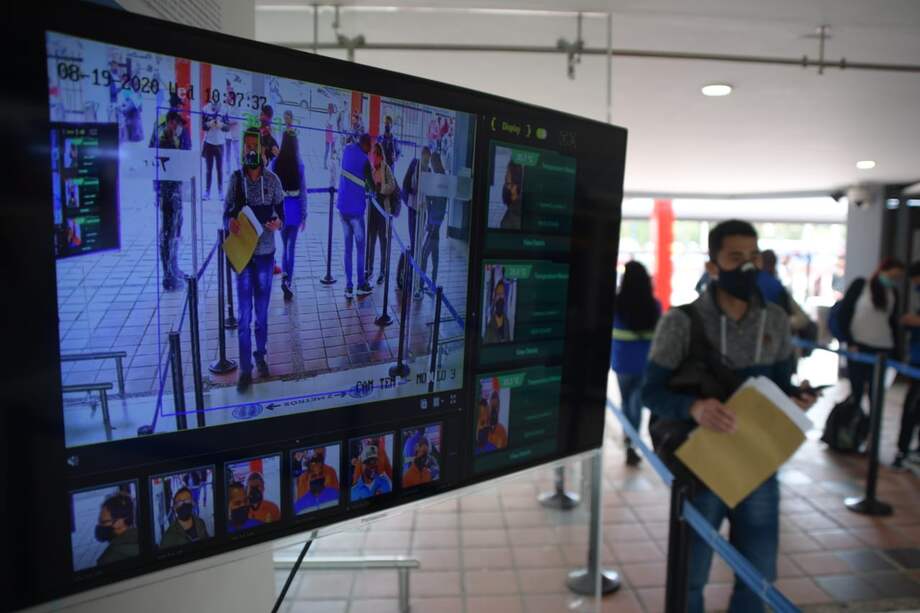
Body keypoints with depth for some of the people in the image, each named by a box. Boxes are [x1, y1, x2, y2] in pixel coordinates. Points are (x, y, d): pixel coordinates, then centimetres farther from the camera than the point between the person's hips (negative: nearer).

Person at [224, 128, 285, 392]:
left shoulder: (273, 180, -1)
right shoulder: (235, 179, -3)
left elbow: (281, 213, 5)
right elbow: (226, 213, 1)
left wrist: (278, 223, -18)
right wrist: (230, 223, -22)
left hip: (265, 252, 1)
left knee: (262, 310, 13)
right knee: (244, 314, 2)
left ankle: (260, 356, 30)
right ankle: (245, 368, 9)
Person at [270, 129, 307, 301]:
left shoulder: (275, 163, -5)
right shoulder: (299, 164, -9)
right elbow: (303, 191, -7)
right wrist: (304, 215, 0)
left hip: (279, 208, 2)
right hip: (294, 209, -2)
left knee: (285, 245, 21)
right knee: (291, 247, 5)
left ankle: (285, 275, 12)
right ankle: (287, 281, -3)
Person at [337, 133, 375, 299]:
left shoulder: (347, 150, 6)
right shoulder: (364, 160, -11)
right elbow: (371, 184, -6)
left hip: (343, 207, 6)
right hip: (355, 209, -6)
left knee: (348, 248, 10)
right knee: (360, 248, 6)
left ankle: (349, 287, 10)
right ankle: (361, 285, 15)